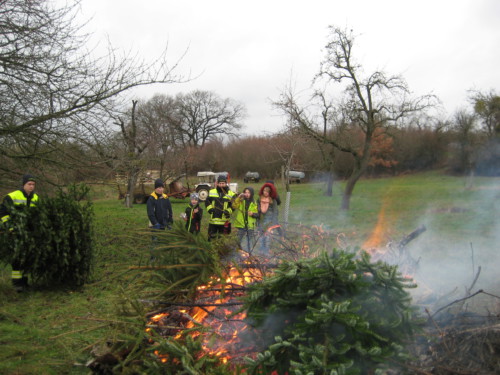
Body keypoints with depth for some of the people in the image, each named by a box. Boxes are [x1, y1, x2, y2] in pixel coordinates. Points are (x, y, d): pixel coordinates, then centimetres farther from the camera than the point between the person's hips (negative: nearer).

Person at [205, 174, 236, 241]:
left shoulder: (231, 194, 0)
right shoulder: (211, 192, 6)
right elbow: (207, 201, 12)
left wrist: (228, 211, -16)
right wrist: (209, 208, -6)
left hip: (224, 221, -1)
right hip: (213, 220, 2)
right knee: (211, 237, 9)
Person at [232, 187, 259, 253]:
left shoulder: (254, 203, 7)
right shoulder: (241, 201, 4)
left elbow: (257, 214, 9)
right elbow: (234, 206, -14)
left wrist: (253, 214, -12)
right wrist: (238, 197, -21)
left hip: (250, 226, 0)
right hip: (241, 225, 0)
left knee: (251, 242, 4)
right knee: (242, 242, 7)